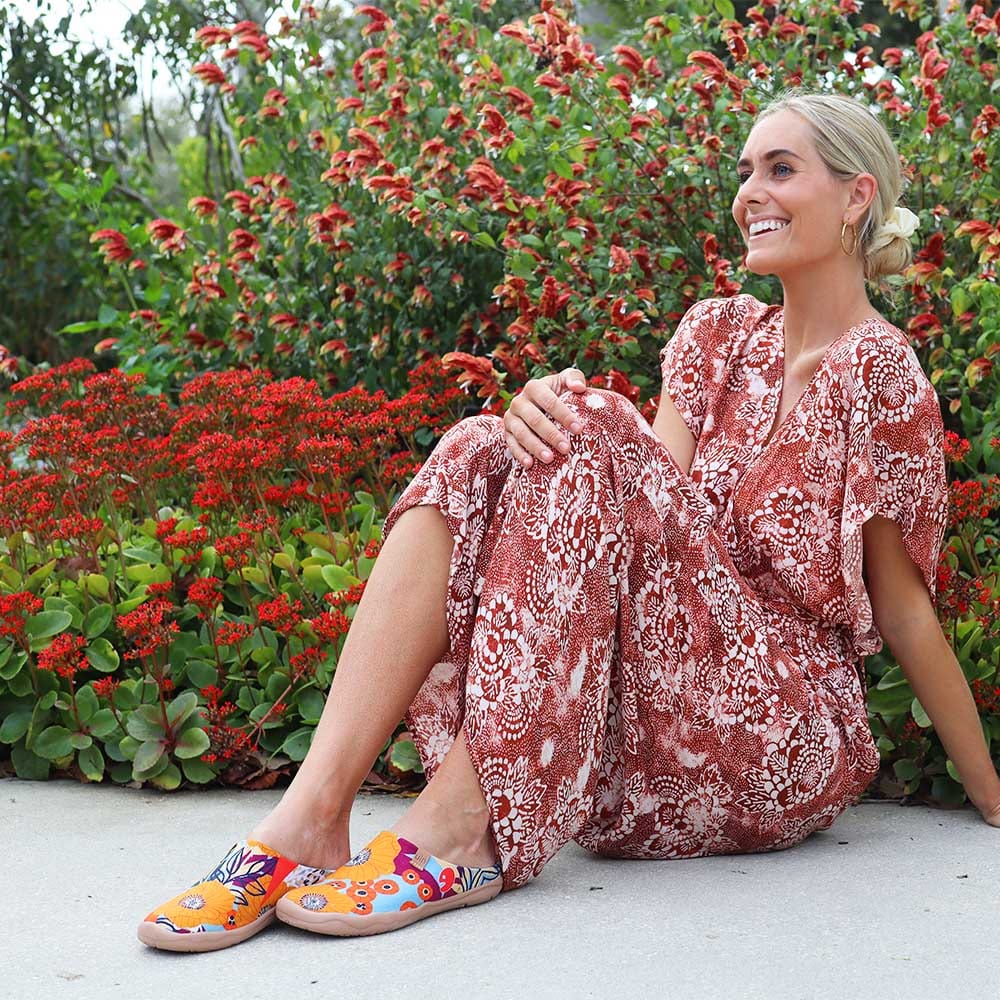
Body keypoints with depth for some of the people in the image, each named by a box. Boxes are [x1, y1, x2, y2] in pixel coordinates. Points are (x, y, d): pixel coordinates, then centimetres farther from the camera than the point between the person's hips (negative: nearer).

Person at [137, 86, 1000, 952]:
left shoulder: (879, 369, -4)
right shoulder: (718, 334, 14)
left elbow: (903, 604, -2)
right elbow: (661, 504, -1)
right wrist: (545, 415, -20)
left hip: (792, 737, -5)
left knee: (591, 432, -24)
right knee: (479, 452, -14)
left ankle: (466, 826, -33)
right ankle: (313, 813, -29)